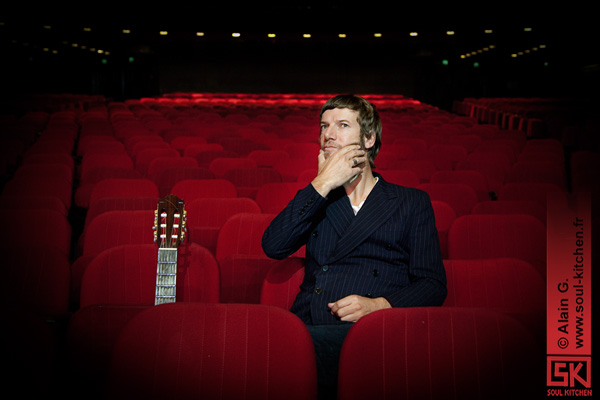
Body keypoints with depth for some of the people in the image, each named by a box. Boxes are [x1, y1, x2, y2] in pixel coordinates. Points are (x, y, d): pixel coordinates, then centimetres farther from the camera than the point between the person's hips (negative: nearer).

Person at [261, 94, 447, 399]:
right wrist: (321, 184, 1)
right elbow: (273, 247, 6)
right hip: (307, 328, 3)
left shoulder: (412, 202, 18)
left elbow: (433, 284, 8)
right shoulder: (318, 199, 26)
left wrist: (379, 304, -12)